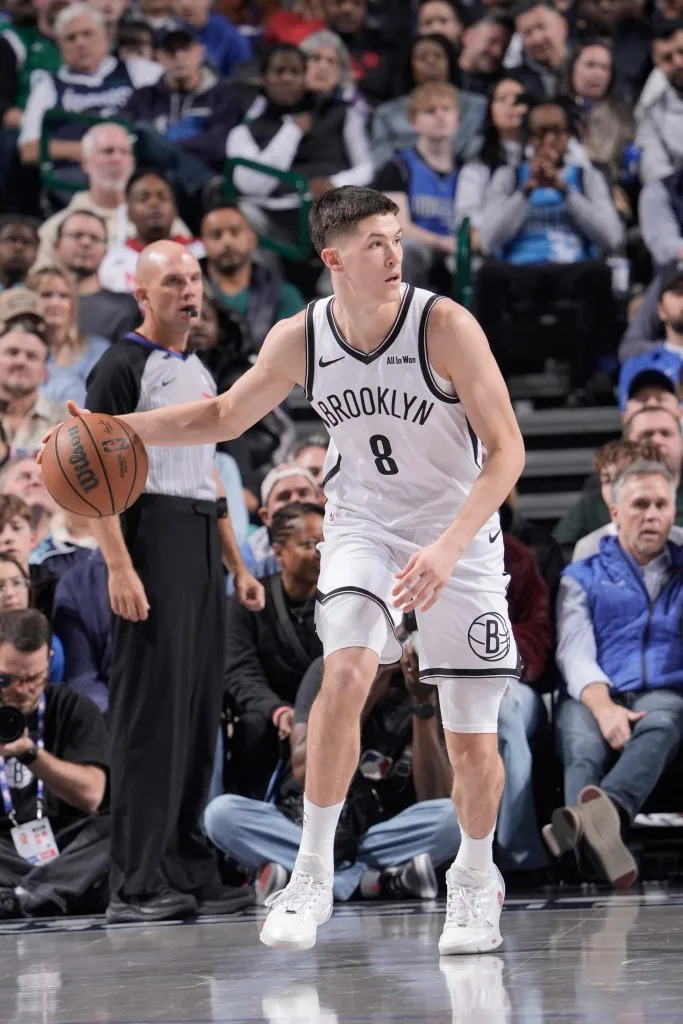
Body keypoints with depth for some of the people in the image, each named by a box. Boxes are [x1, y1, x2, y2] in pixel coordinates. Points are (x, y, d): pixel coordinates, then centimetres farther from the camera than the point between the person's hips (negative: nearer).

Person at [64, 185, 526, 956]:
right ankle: (313, 873, -16)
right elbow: (227, 416, 7)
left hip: (459, 534, -2)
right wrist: (123, 428, -7)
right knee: (347, 667, -26)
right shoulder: (300, 340, -11)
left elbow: (506, 450, -21)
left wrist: (447, 548, -32)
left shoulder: (444, 326, -22)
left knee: (472, 742, 0)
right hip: (362, 524, 2)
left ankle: (475, 878, 28)